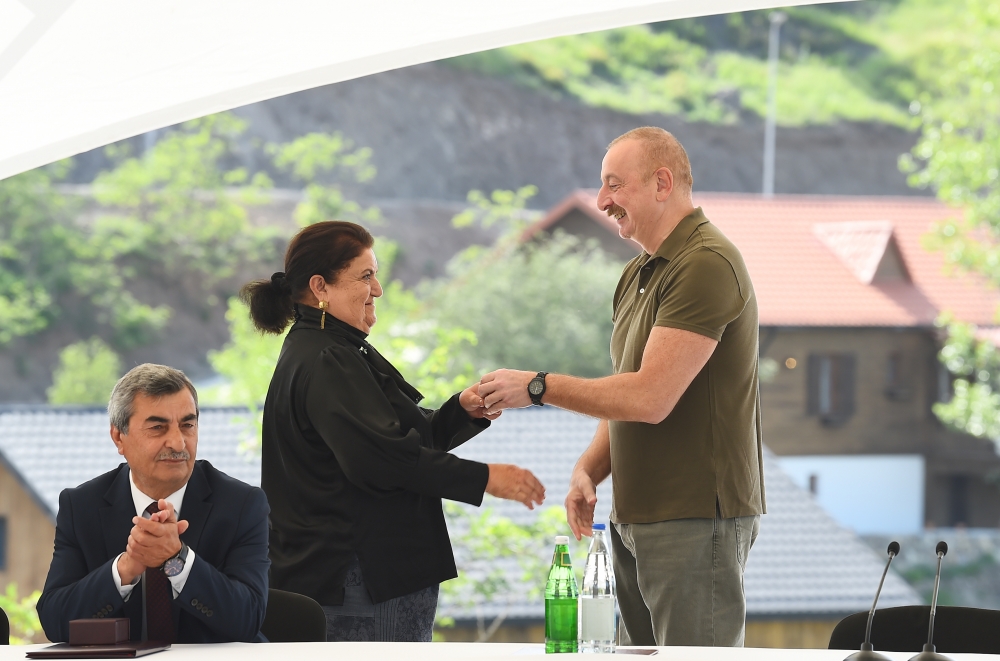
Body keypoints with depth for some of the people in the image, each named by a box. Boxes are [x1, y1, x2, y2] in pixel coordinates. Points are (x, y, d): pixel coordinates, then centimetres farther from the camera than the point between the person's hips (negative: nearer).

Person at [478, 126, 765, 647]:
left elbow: (649, 398, -22)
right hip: (635, 520, 10)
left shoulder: (707, 265, -16)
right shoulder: (637, 276, 17)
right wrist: (589, 469, 2)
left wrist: (537, 387, -12)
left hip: (696, 520, -10)